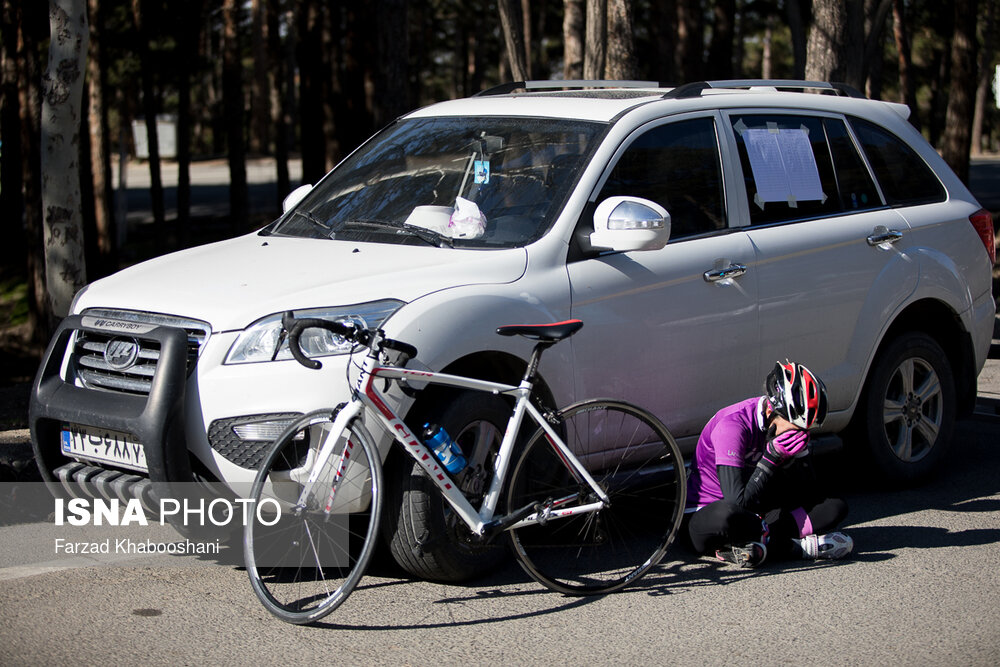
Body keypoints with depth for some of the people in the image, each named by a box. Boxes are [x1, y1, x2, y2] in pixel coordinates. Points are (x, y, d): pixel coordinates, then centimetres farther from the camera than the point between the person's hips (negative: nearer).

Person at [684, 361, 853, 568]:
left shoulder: (792, 426, -5)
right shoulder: (733, 426, -26)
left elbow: (811, 497, -6)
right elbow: (738, 503, -31)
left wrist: (788, 458, -22)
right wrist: (772, 457, -33)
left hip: (755, 510, 7)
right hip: (707, 511, -7)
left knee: (836, 507, -9)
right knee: (726, 516, -45)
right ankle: (803, 547, -26)